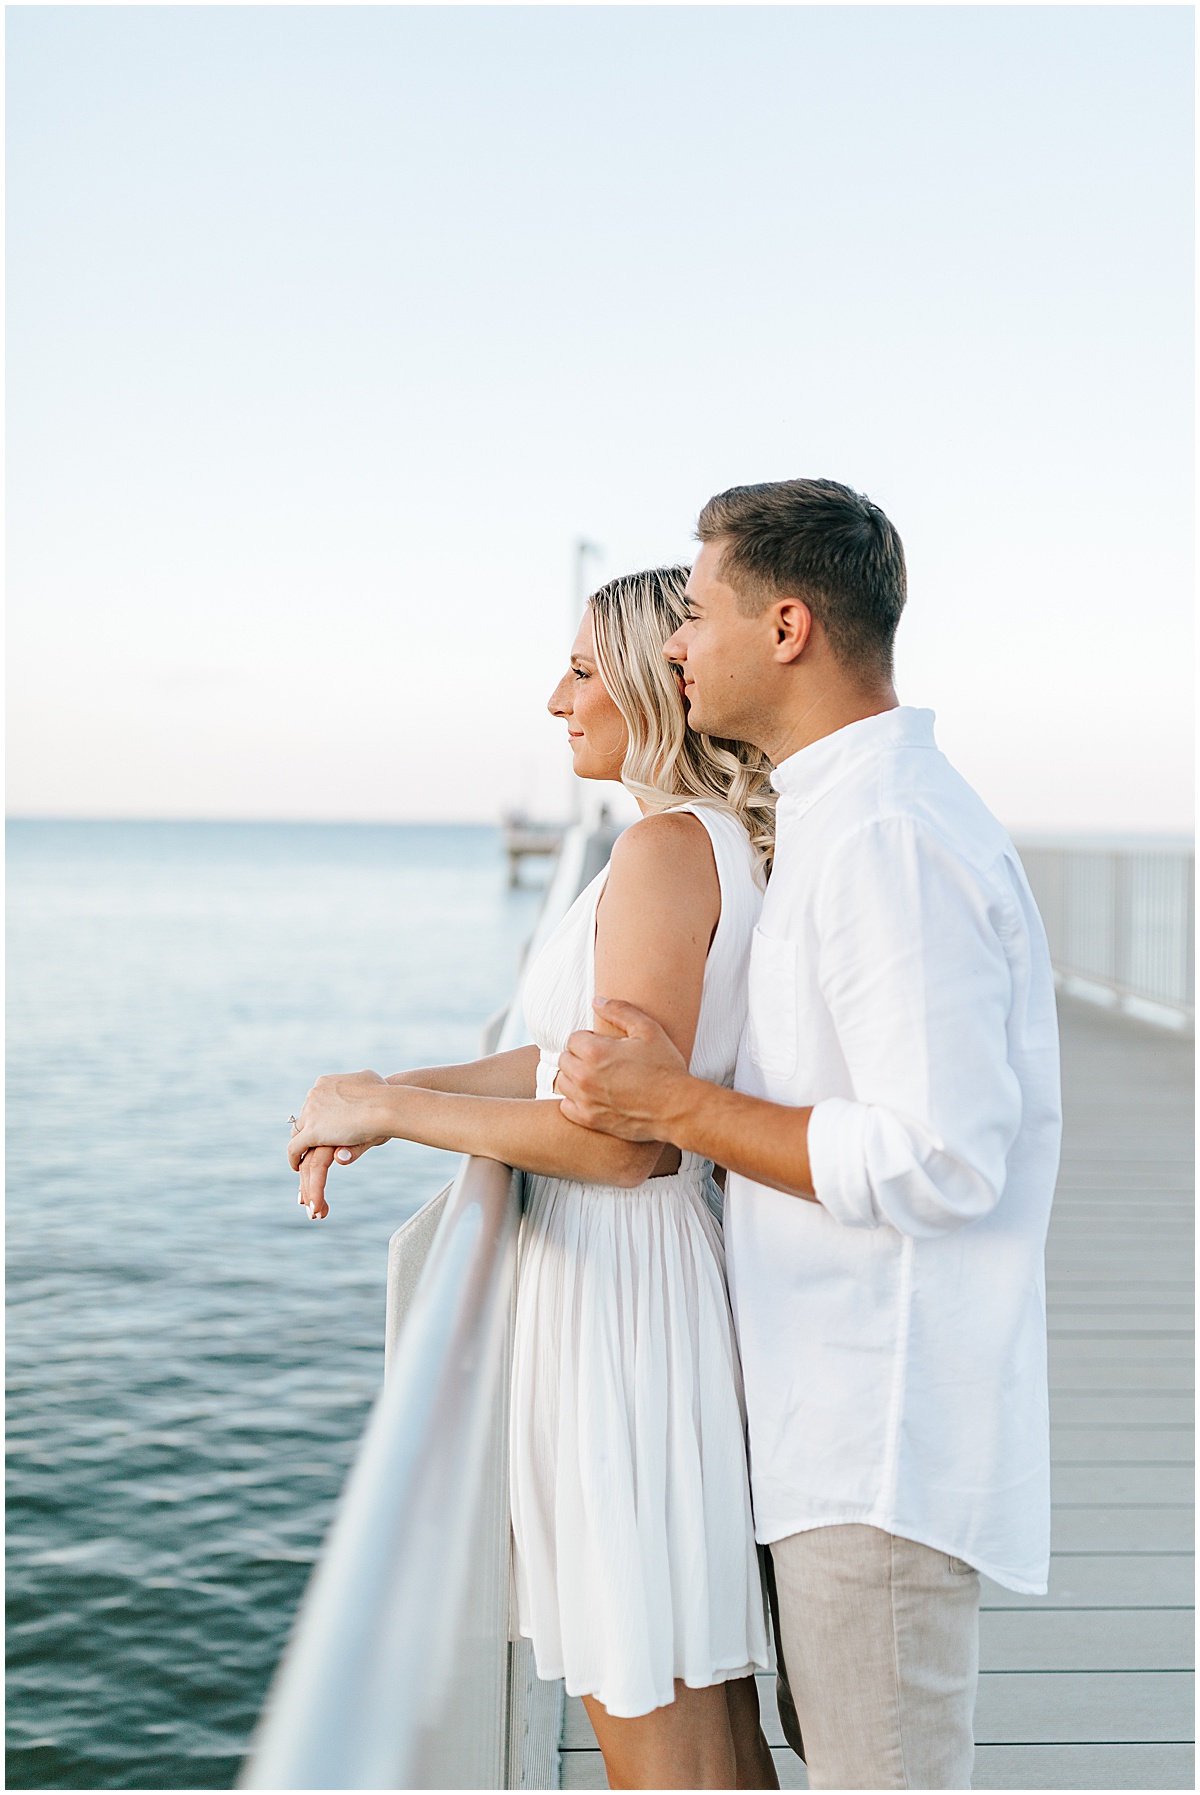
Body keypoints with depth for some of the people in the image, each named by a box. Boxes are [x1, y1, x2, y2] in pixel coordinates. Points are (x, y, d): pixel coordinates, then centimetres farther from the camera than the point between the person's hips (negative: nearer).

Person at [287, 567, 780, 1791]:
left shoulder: (668, 845, -17)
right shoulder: (739, 850, 12)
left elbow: (623, 1138, -23)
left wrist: (387, 1109, -14)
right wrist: (388, 1093, 7)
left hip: (623, 1290, -10)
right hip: (657, 1270, 10)